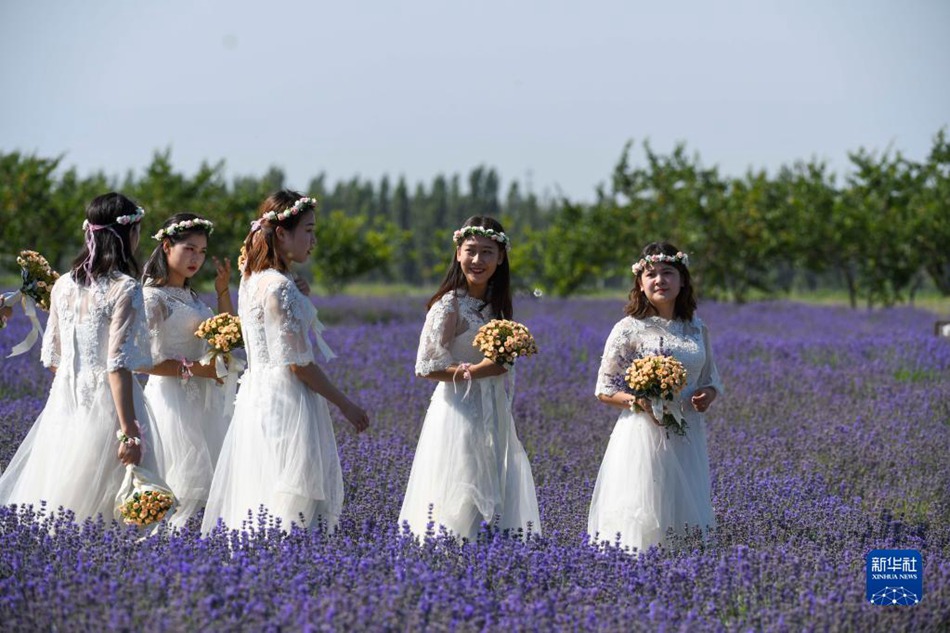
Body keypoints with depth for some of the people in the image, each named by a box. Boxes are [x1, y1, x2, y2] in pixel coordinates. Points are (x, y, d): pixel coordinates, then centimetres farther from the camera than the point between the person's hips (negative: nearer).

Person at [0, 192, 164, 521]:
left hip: (63, 404, 6)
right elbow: (118, 364, -16)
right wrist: (128, 431, -16)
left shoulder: (63, 285, 8)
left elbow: (52, 356, 13)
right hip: (107, 406, -6)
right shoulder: (124, 289, -10)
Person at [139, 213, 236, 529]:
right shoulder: (154, 298, -10)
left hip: (202, 402, 8)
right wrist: (193, 368, -18)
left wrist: (223, 291, 11)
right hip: (174, 398, -8)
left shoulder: (191, 297, 16)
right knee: (184, 482, -10)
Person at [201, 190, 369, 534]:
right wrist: (345, 404, -7)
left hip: (255, 398, 10)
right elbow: (299, 363, -15)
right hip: (286, 403, -10)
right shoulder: (280, 286, -16)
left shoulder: (251, 280, 12)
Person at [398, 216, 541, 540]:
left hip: (494, 413, 7)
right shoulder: (450, 305, -13)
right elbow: (427, 367, -15)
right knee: (462, 500, -8)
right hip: (460, 412, -7)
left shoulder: (496, 303, 9)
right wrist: (474, 371, -22)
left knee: (496, 498, 6)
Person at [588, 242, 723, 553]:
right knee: (641, 519, -9)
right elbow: (605, 390, -1)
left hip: (688, 439, 4)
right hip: (643, 433, -4)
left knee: (687, 515, 5)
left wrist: (708, 394, -3)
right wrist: (639, 401, -19)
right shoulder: (629, 329, -4)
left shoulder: (697, 329, 10)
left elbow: (712, 379, 20)